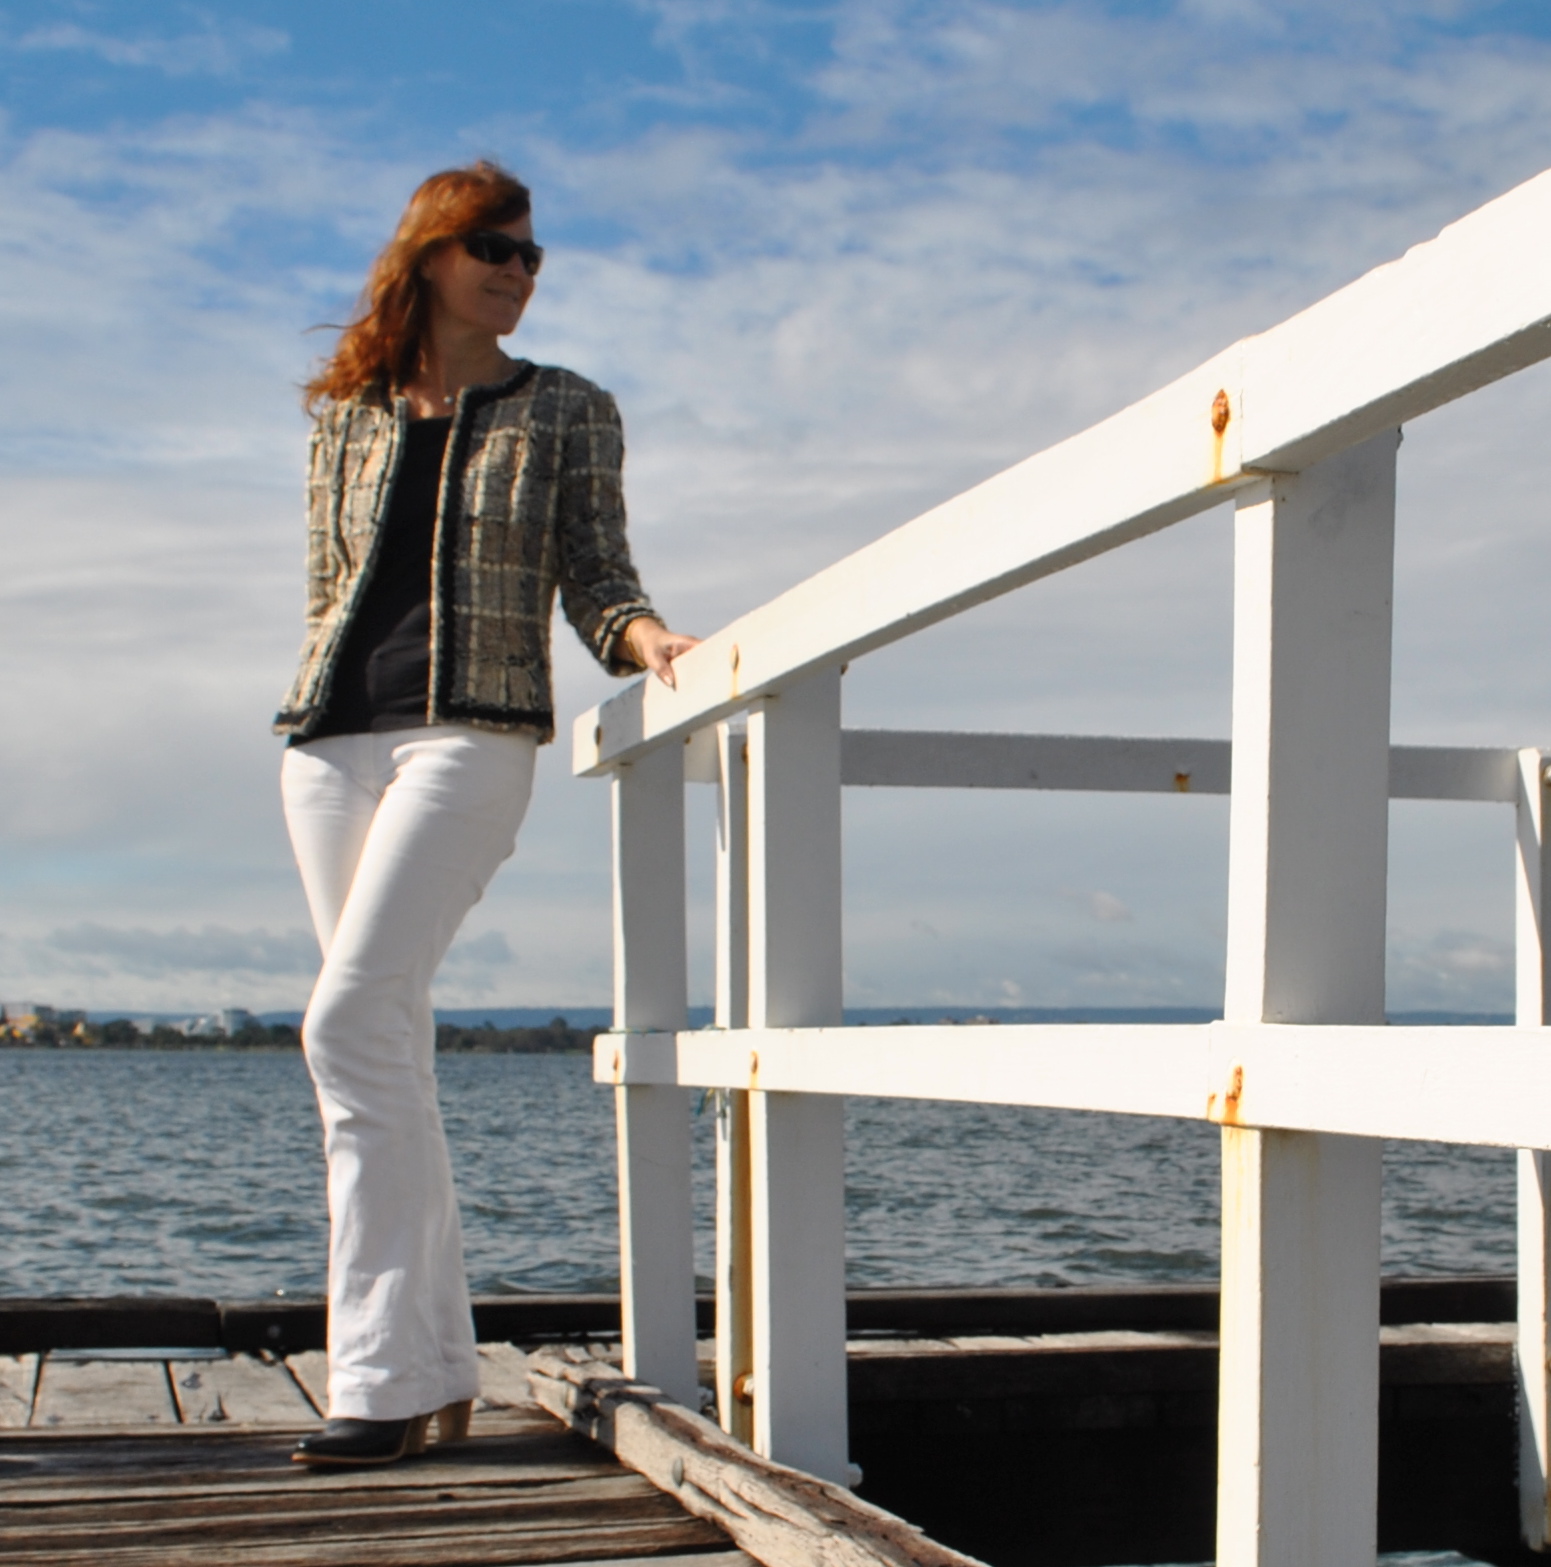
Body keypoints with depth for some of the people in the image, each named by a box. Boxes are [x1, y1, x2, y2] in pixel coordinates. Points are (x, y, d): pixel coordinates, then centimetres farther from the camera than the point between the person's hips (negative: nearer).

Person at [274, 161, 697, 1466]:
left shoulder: (568, 414, 10)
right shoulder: (348, 416, 17)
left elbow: (594, 578, 5)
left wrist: (646, 637, -15)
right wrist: (320, 710, 14)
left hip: (473, 732, -4)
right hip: (333, 737, 5)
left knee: (354, 1023, -19)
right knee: (392, 1044, 3)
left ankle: (381, 1375, -16)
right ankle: (443, 1369, 11)